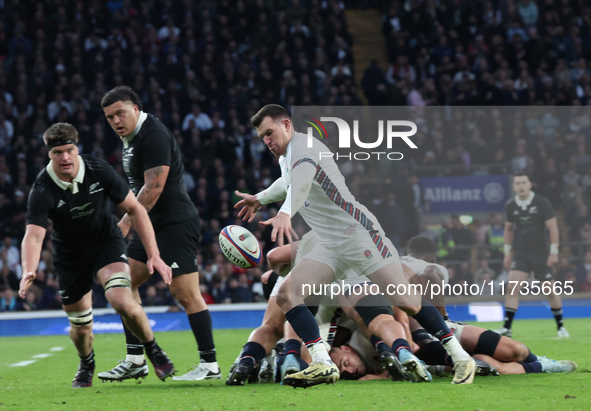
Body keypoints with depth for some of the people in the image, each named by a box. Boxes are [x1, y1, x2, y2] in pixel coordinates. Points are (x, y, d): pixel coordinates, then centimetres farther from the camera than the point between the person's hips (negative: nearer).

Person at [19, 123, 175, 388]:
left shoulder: (99, 171, -20)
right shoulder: (42, 190, -24)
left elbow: (135, 209, -12)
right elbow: (33, 236, -33)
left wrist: (154, 255, -18)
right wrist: (29, 271, -54)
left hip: (107, 242, -1)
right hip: (69, 254, 1)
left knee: (122, 301, -26)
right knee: (81, 327, 6)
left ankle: (153, 350, 2)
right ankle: (86, 365, 42)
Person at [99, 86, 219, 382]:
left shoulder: (154, 136, -17)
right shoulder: (130, 138, 13)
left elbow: (154, 187, -23)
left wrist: (126, 222, -23)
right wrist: (130, 221, 19)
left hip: (176, 224, -10)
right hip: (152, 225, 10)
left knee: (185, 293, -11)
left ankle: (210, 365, -5)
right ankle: (135, 359, 10)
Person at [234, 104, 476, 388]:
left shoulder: (302, 145, -13)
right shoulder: (285, 157, 17)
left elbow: (303, 176, -37)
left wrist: (285, 213, -53)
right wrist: (260, 199, 53)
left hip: (357, 234, -9)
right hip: (330, 246, 9)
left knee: (406, 302, -13)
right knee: (286, 295, -10)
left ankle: (460, 357, -2)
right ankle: (323, 364, -19)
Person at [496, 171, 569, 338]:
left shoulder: (542, 202, -9)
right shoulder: (510, 206, 2)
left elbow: (553, 227, -8)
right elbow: (508, 229, 16)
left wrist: (554, 252, -11)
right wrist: (507, 252, 13)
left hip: (541, 254, -2)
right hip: (520, 254, 2)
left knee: (550, 290, 3)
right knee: (512, 287, -14)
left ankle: (560, 326, 20)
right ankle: (507, 327, -15)